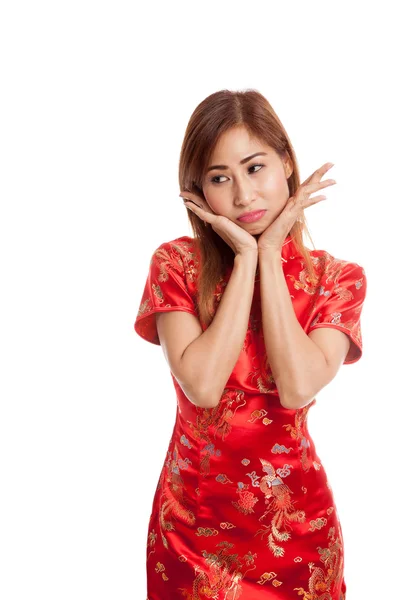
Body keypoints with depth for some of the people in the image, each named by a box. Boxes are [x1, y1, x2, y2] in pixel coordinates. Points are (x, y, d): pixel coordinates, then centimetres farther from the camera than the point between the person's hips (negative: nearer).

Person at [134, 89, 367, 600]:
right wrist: (246, 257, -19)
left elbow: (298, 387, -22)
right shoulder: (176, 264, -8)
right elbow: (202, 386, -21)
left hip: (295, 520, 0)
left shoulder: (336, 278, -6)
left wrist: (271, 253, -18)